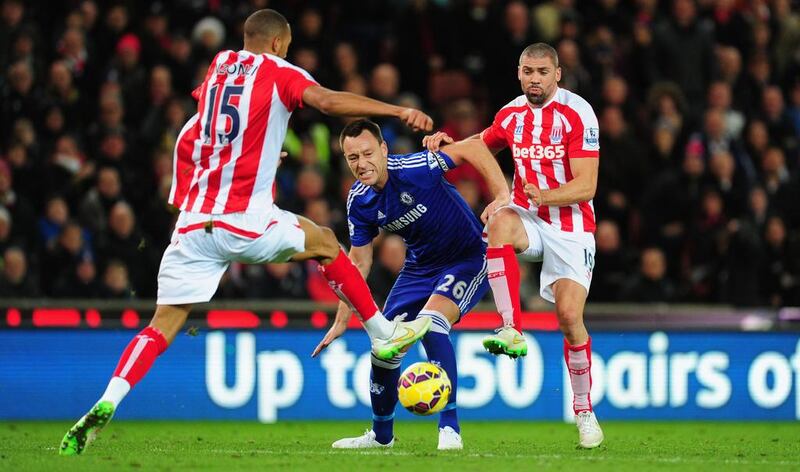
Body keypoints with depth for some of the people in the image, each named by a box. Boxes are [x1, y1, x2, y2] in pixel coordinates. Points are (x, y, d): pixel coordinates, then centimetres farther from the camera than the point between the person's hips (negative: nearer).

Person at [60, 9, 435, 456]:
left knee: (163, 326, 3)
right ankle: (384, 334, 27)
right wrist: (399, 111, -17)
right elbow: (328, 100, -16)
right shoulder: (278, 72, 2)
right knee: (326, 243, 22)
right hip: (245, 222, -4)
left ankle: (105, 404, -17)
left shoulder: (219, 65, 17)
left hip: (193, 223, 4)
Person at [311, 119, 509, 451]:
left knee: (430, 322, -31)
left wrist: (502, 196, -31)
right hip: (420, 268, 7)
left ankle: (449, 429, -27)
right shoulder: (359, 202, -9)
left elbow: (471, 148, -22)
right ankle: (381, 435, 29)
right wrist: (341, 321, 1)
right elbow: (359, 262, 3)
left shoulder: (412, 170, -28)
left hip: (468, 258, -7)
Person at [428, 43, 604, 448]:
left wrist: (545, 196, -34)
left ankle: (584, 411, 4)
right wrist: (444, 146, 6)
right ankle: (511, 330, -36)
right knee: (499, 222, -34)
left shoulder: (577, 114, -12)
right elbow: (481, 145, 26)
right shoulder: (511, 114, 4)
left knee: (570, 316, -14)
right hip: (529, 217, 3)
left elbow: (586, 187, -17)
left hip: (571, 224, -3)